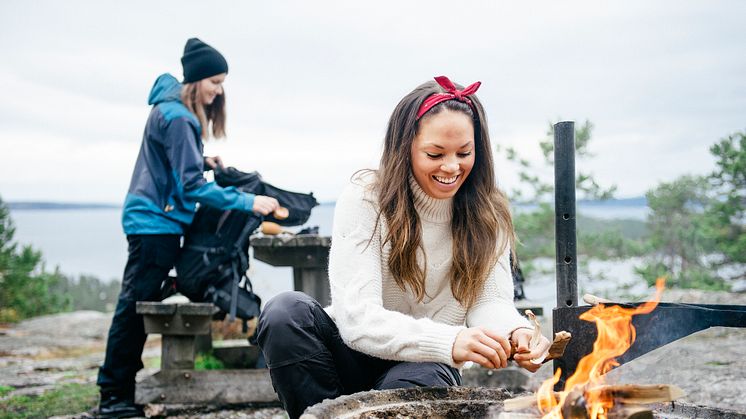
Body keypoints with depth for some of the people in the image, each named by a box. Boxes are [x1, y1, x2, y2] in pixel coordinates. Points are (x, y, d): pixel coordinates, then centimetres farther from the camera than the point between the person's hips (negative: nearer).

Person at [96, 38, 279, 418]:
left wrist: (201, 160, 6)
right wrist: (248, 202, -22)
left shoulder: (172, 107, 12)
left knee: (140, 306, 11)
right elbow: (191, 186, -21)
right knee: (135, 306, -6)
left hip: (155, 220, 10)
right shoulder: (177, 117, -18)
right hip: (155, 221, -10)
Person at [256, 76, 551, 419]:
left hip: (424, 368, 0)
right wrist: (450, 342, -42)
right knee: (285, 312, -29)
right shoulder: (364, 198, -15)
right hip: (353, 359, 0)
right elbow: (357, 318, -25)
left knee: (414, 382, -35)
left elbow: (490, 300, -12)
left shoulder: (488, 215, -3)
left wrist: (515, 332, -37)